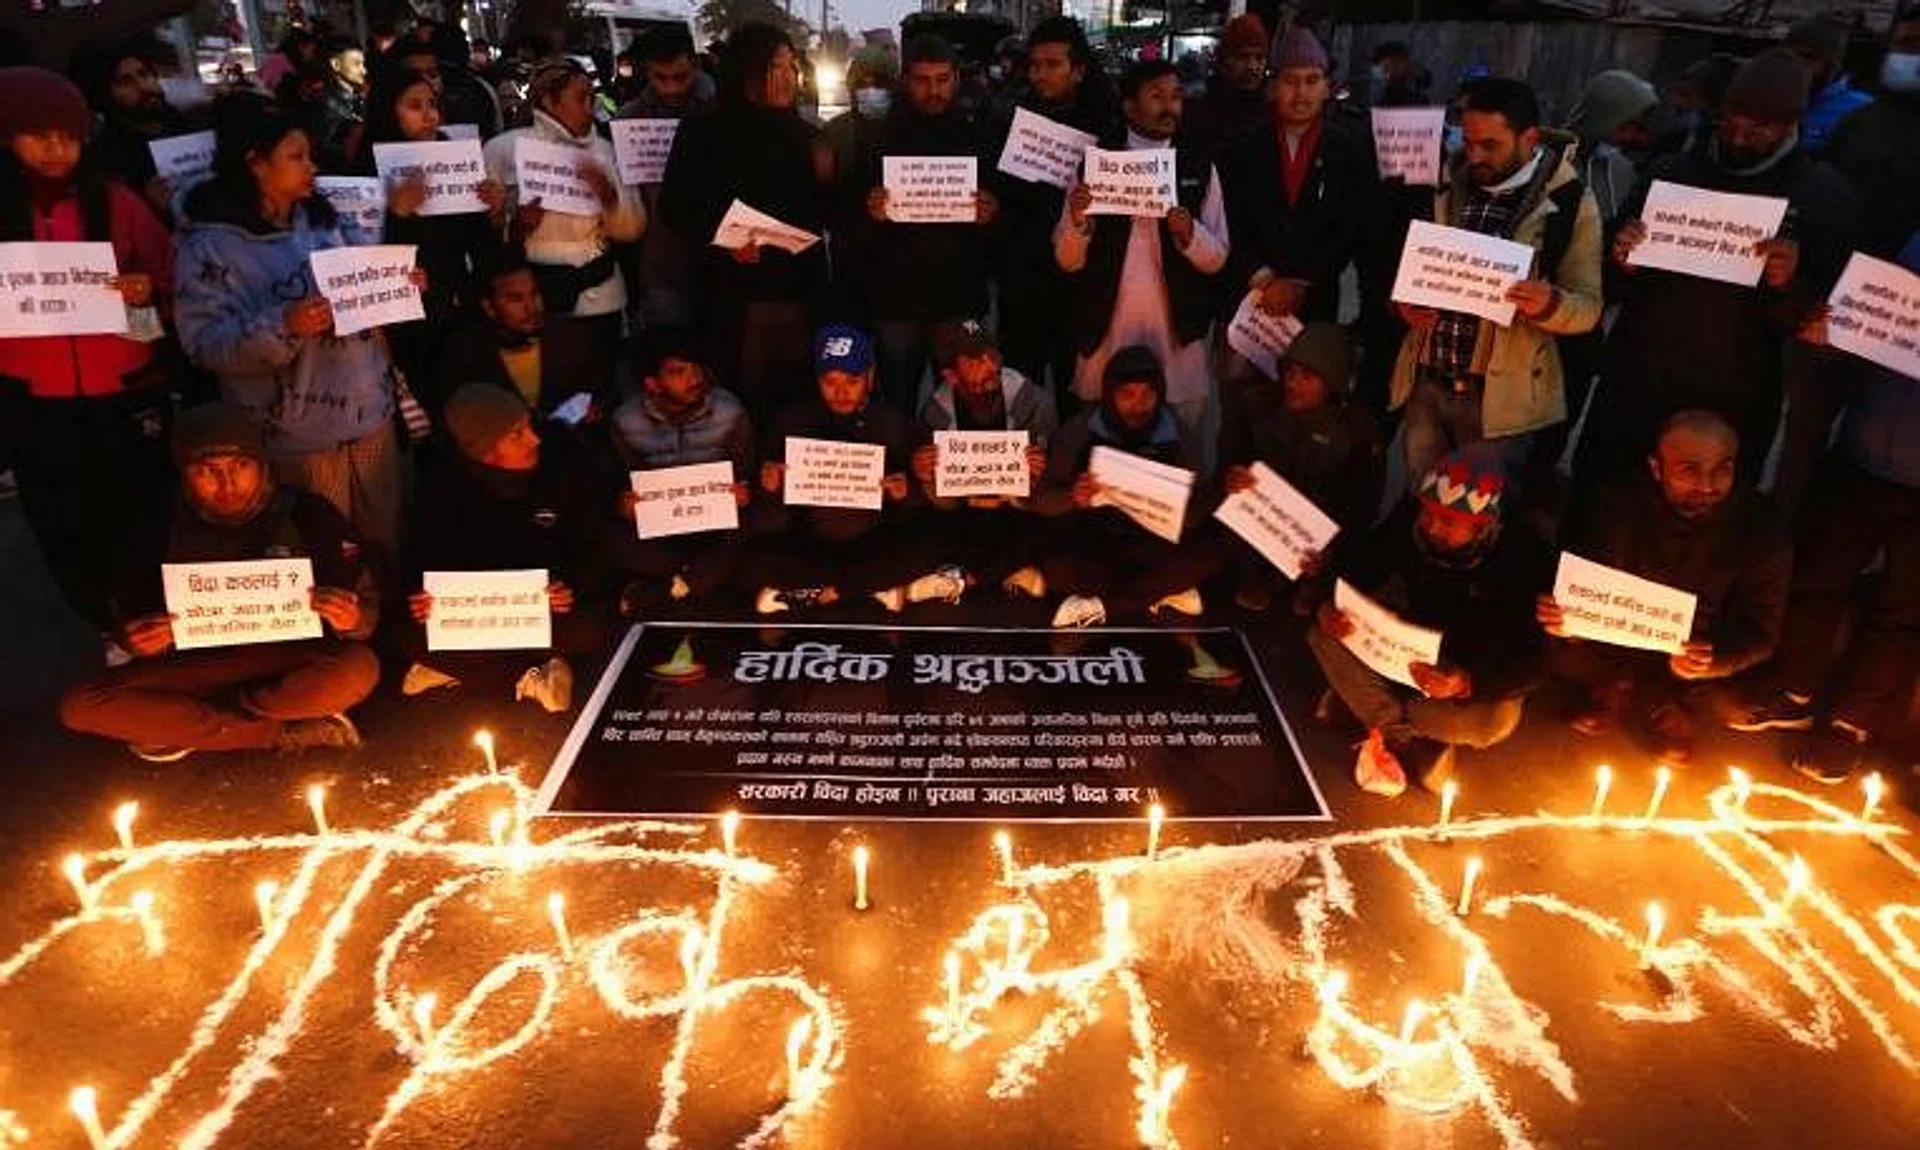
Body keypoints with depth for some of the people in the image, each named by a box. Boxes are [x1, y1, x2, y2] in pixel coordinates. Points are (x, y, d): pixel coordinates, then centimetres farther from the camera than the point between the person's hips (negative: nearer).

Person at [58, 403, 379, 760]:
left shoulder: (306, 515, -11)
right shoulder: (166, 529, -4)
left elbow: (366, 608, -7)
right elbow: (128, 611, 8)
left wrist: (351, 621, -32)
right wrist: (136, 639, -17)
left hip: (293, 664, -3)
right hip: (200, 667, 3)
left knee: (358, 669, -35)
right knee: (80, 707, -19)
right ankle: (283, 733, -19)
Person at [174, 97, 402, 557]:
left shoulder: (321, 219, 10)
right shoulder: (209, 245, -8)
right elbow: (206, 343, -14)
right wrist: (283, 326, -28)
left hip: (372, 417, 5)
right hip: (297, 438, -5)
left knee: (386, 547, 13)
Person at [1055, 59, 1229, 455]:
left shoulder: (1200, 168, 5)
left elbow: (1217, 258, 4)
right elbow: (1068, 261, 1)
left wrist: (1189, 233, -16)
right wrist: (1077, 222, -20)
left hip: (1177, 331, 1)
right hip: (1105, 328, 0)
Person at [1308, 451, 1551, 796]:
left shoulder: (1524, 558, -25)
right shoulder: (1409, 519, -18)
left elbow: (1531, 661, -24)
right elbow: (1354, 571, -6)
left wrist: (1467, 683, -43)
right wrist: (1330, 607, -29)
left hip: (1477, 678, -3)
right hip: (1403, 653, 3)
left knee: (1494, 720, -35)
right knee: (1324, 635, -20)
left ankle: (1361, 701, -12)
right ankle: (1419, 749, -17)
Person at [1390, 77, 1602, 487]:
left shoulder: (1569, 202, -4)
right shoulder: (1448, 187, 7)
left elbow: (1589, 308, -4)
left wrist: (1549, 304, -26)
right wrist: (1406, 303, -7)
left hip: (1500, 397, -3)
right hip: (1425, 385, 4)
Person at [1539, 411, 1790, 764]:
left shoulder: (1760, 529, -20)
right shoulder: (1624, 505, -18)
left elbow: (1760, 633, -17)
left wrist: (1716, 660, -41)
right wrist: (1565, 617, -36)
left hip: (1713, 650, 0)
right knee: (1549, 645, -23)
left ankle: (1669, 710, 7)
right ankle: (1620, 688, 7)